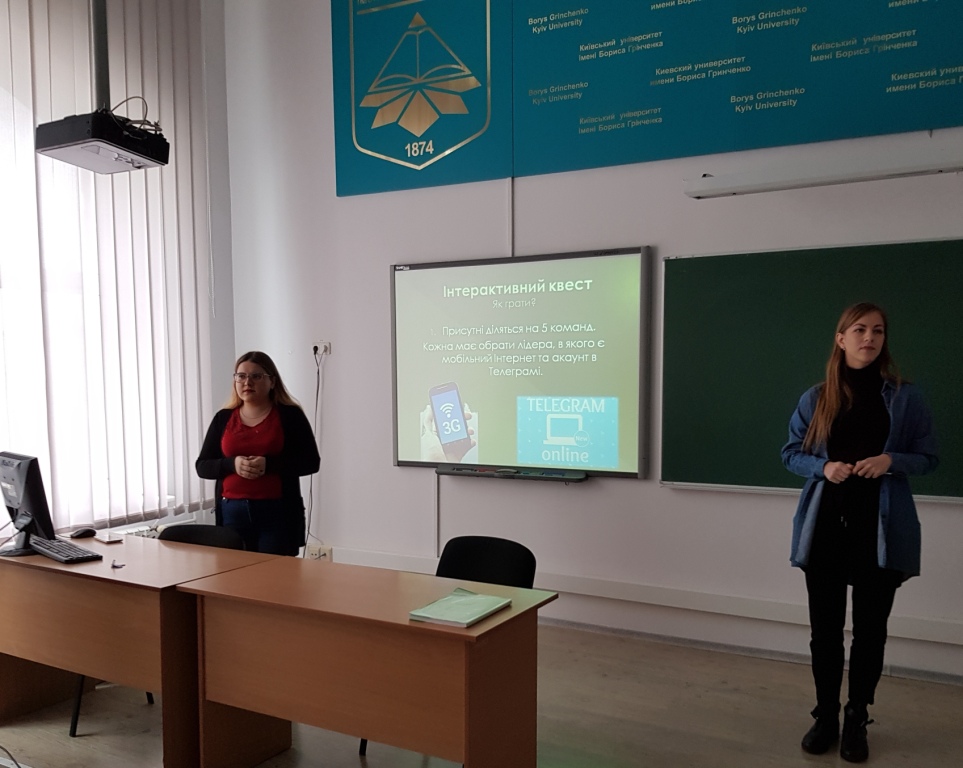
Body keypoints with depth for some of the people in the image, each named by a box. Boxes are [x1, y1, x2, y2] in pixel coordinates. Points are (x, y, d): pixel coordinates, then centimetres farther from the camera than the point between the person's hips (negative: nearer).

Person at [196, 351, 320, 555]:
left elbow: (311, 462, -3)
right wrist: (232, 464, -12)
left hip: (278, 512, -2)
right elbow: (202, 466, 9)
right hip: (232, 512, 3)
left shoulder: (290, 415, 0)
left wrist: (269, 464, -17)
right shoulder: (223, 418, 10)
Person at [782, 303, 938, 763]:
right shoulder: (815, 399, 2)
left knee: (870, 629, 9)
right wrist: (824, 467, -12)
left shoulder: (904, 398, 0)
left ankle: (857, 721, 25)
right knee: (824, 628, 9)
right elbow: (791, 453, 8)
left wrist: (892, 460, -16)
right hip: (826, 526, 1)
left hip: (881, 528, -1)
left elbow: (929, 458, 4)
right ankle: (825, 717, 25)